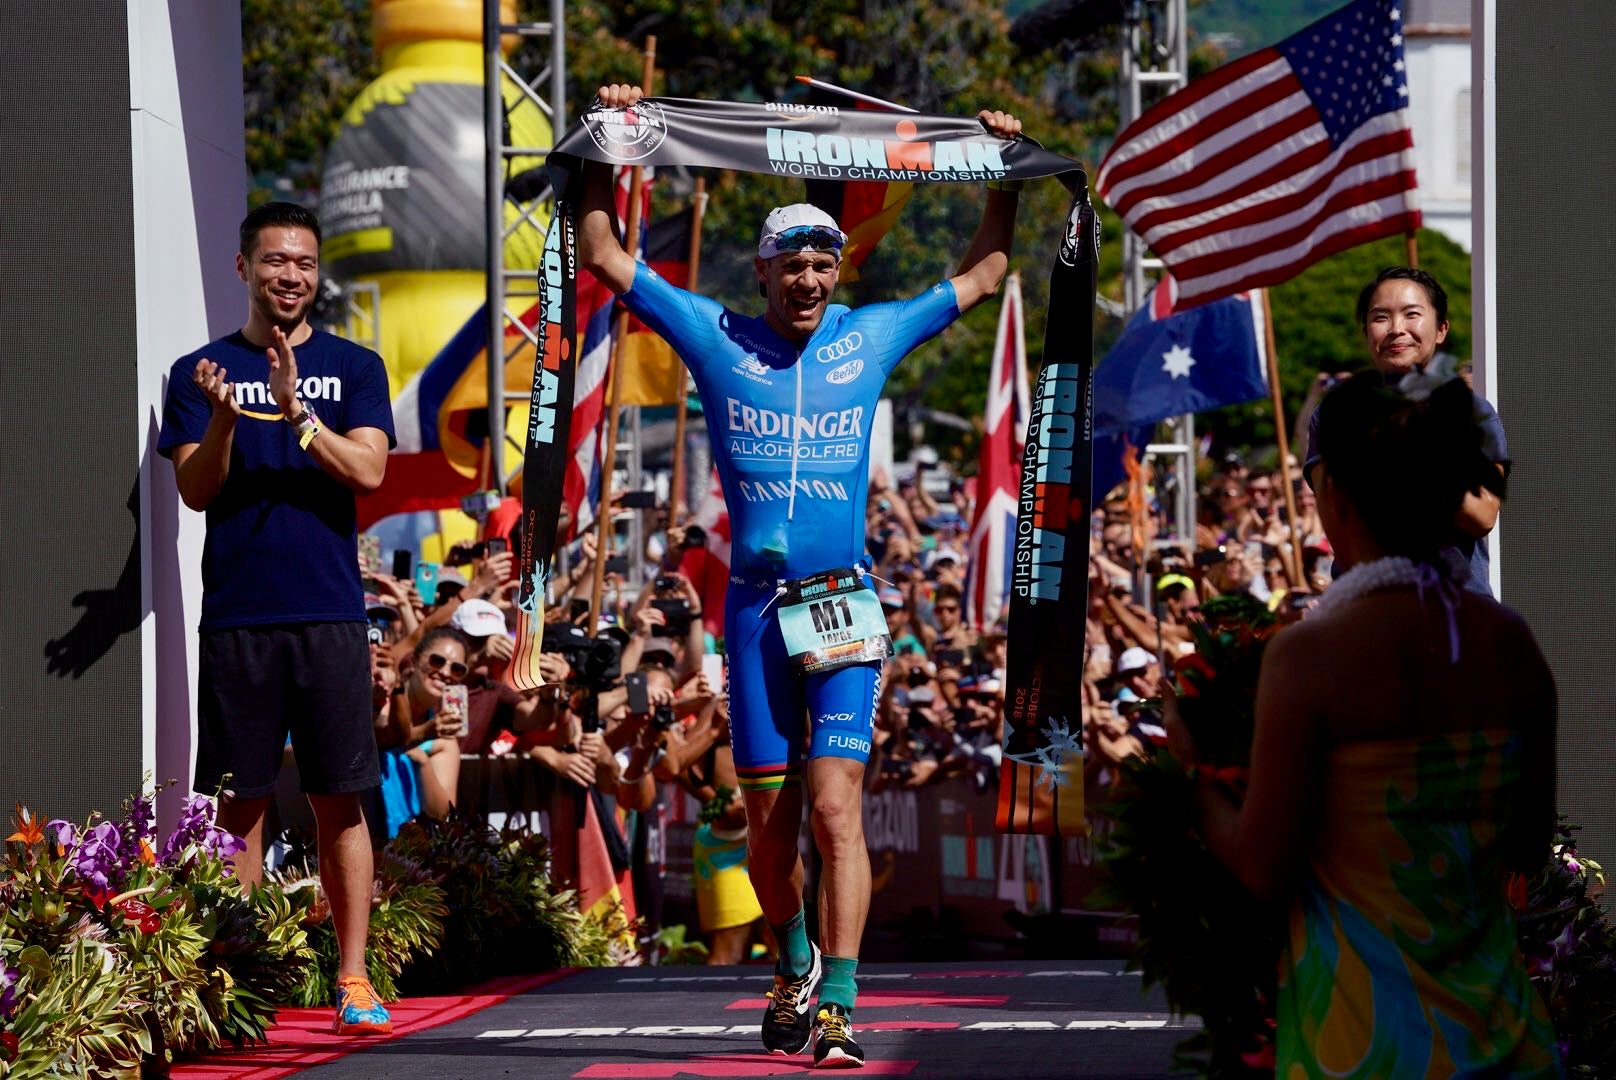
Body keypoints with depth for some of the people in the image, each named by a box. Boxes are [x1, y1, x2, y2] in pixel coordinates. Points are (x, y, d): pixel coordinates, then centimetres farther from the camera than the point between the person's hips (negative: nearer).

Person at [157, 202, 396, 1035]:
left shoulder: (352, 367, 9)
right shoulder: (199, 372, 9)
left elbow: (368, 471, -5)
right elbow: (196, 491, 0)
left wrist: (297, 413, -20)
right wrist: (221, 419, -19)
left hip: (328, 614, 0)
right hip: (237, 615, 0)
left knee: (340, 802, 0)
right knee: (238, 805, 1)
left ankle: (354, 981, 3)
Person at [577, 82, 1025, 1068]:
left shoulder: (873, 337, 9)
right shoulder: (718, 339, 7)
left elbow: (983, 275, 22)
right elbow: (603, 254, 11)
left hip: (845, 604, -1)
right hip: (757, 606, 1)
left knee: (836, 805, -12)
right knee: (770, 818, 8)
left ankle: (841, 1007, -16)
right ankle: (795, 970, 31)